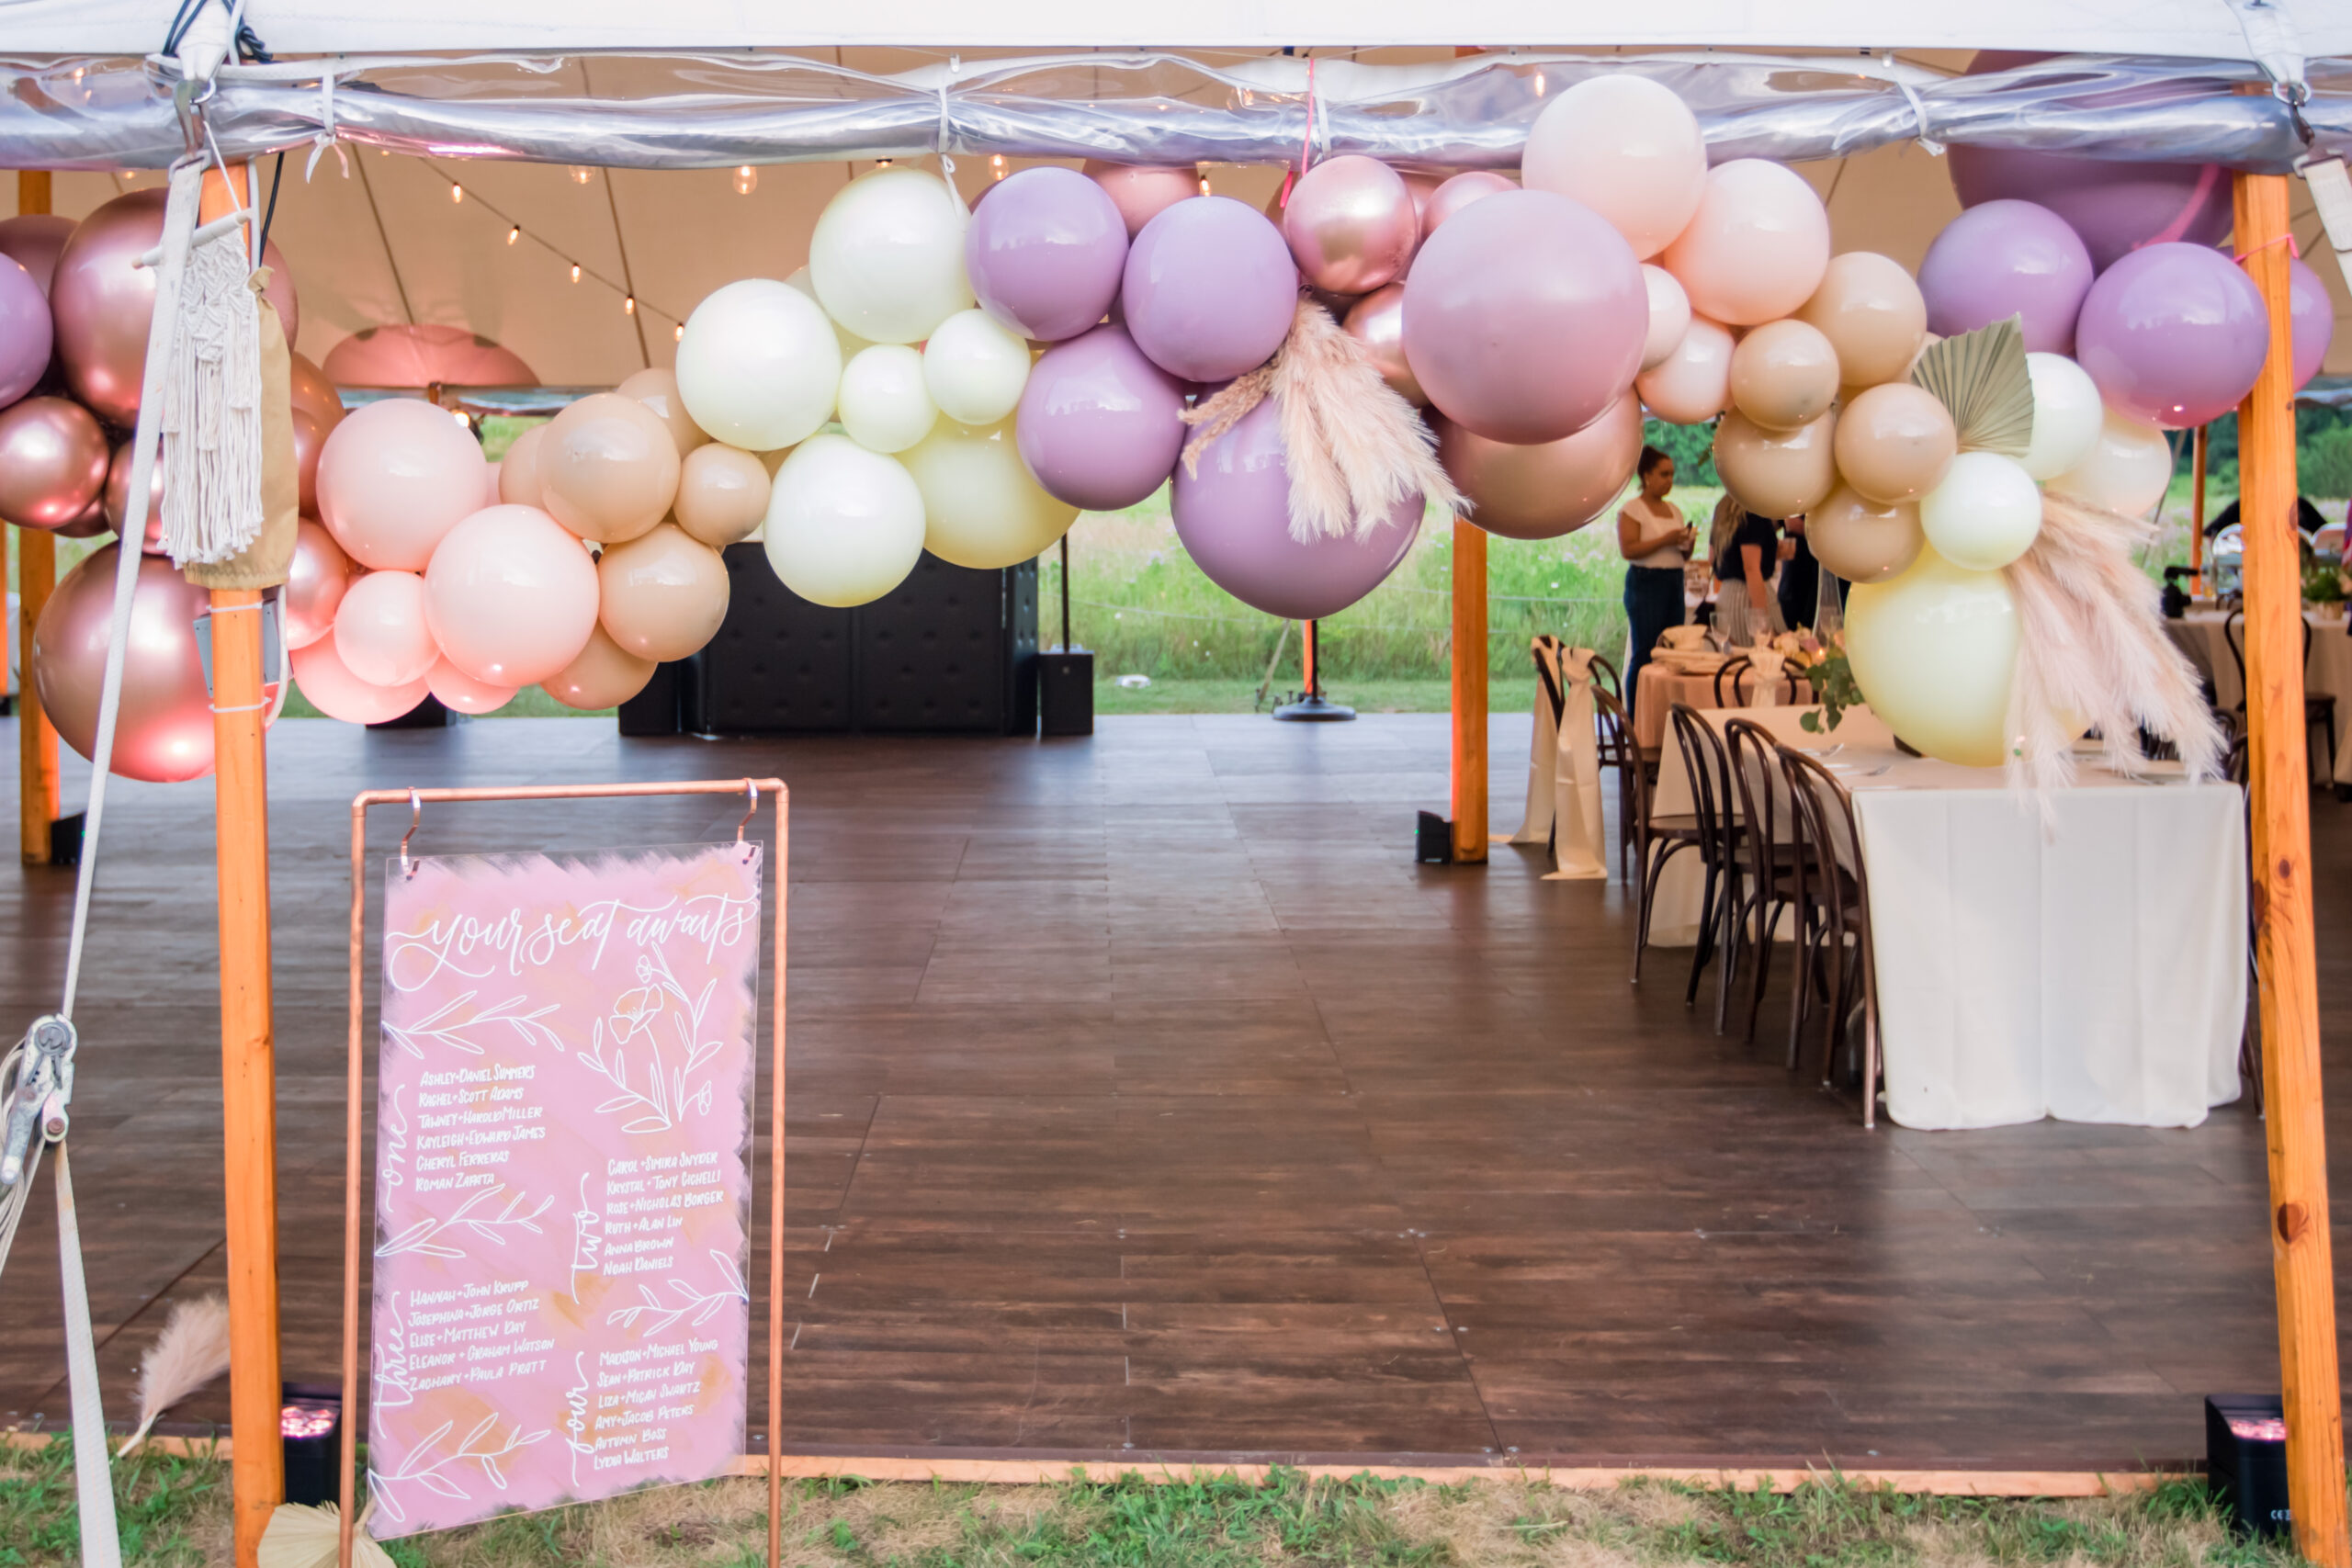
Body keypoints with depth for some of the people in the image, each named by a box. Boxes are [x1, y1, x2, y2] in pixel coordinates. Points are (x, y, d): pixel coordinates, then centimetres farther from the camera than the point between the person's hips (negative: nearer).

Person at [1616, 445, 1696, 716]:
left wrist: (1688, 543, 0)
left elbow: (1683, 557, 22)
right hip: (1646, 583, -7)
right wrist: (1665, 540, -20)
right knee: (1645, 653, -8)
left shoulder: (1673, 509, 18)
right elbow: (1628, 550, -16)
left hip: (1674, 583, 7)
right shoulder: (1631, 510, -4)